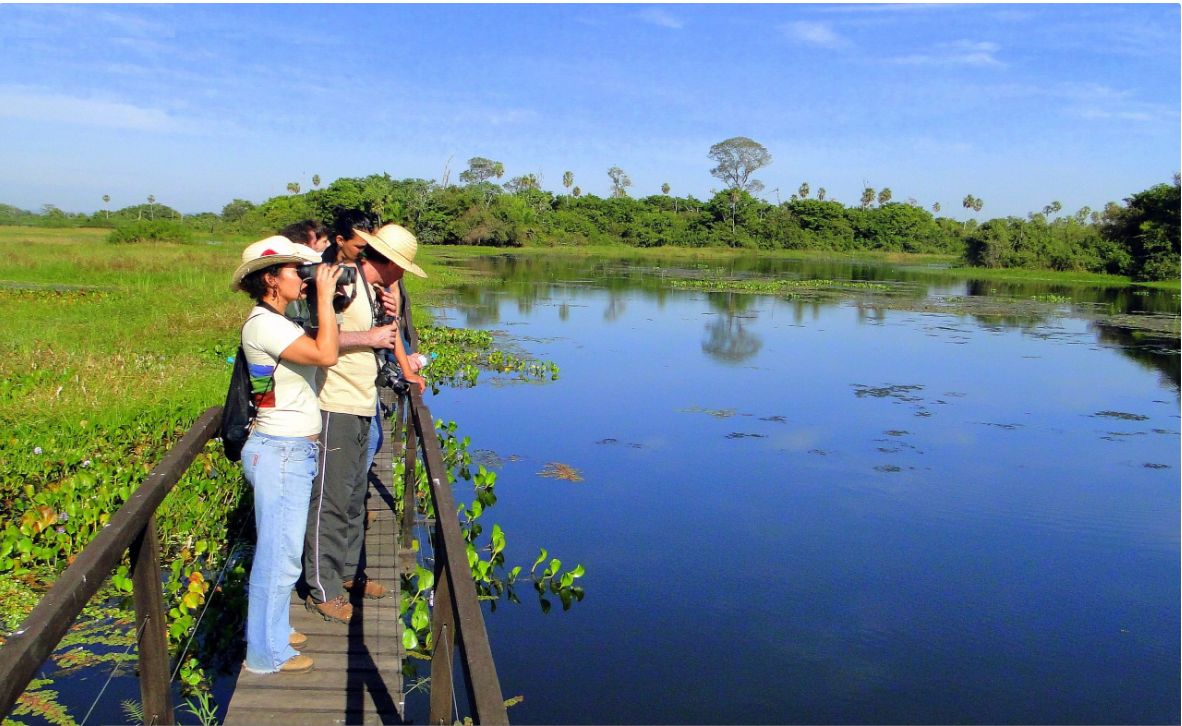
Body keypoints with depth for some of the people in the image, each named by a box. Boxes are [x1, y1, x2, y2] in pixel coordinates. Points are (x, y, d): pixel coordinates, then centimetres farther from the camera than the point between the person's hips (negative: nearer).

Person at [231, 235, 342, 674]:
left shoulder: (277, 322, 15)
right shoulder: (263, 324, -18)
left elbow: (323, 346, 13)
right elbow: (325, 355, -28)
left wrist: (327, 300, 5)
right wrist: (325, 296, -19)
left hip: (293, 451, 10)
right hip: (280, 453, -10)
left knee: (280, 550, 20)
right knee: (279, 554, -1)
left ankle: (273, 630, 35)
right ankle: (267, 653, 11)